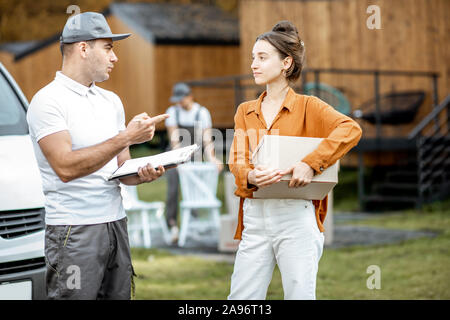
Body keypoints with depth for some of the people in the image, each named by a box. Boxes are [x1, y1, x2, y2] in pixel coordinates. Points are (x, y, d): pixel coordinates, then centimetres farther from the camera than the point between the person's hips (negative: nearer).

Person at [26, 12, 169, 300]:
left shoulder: (112, 101, 15)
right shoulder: (48, 100, -8)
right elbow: (66, 167, -20)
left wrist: (142, 174, -6)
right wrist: (126, 137, -18)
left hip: (116, 222, 7)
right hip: (74, 230, -7)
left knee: (119, 295, 7)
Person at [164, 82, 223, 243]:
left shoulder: (202, 112, -5)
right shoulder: (172, 111, -4)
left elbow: (207, 139, -10)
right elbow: (174, 138, -12)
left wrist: (212, 158, -25)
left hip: (193, 156, 0)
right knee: (173, 190, -12)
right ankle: (172, 224, -8)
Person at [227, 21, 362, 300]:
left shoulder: (307, 107, 2)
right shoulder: (245, 112, 15)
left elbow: (351, 130, -14)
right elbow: (236, 161, 5)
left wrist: (311, 163, -23)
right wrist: (250, 176, -19)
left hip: (295, 216, -4)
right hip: (255, 216, 4)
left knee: (300, 294, -1)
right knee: (241, 298, 2)